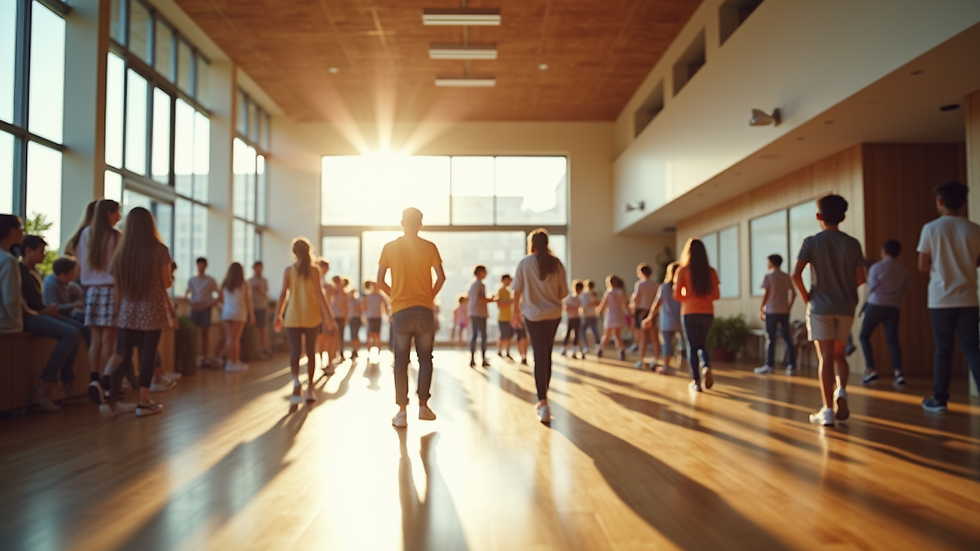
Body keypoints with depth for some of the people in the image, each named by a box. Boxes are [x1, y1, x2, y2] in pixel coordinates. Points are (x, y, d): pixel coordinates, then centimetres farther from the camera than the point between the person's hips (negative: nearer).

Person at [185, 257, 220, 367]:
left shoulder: (210, 281, 4)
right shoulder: (192, 280, 10)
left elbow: (219, 294, 6)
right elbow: (187, 292, 10)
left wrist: (212, 303, -7)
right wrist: (186, 298, -11)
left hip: (206, 309, -1)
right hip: (195, 308, 1)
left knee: (205, 333, 0)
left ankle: (205, 358, 4)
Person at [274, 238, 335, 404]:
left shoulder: (288, 271, 1)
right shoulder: (314, 270, -3)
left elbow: (283, 294, -3)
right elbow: (319, 294, -7)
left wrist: (278, 316, 3)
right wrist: (328, 315, -4)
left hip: (293, 317, 0)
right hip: (311, 316, 0)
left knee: (295, 351, 0)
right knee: (311, 352, 11)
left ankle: (296, 381, -27)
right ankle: (310, 389, 14)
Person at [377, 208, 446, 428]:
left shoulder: (390, 248, 3)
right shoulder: (429, 247, 0)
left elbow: (380, 280, 1)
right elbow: (441, 277, -7)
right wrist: (430, 296, 7)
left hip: (400, 311, 0)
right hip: (424, 310, 0)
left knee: (401, 361, 6)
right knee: (425, 358, 12)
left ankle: (402, 412, 4)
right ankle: (423, 406, 12)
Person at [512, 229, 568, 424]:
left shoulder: (524, 263, -6)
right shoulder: (556, 263, 0)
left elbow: (517, 291, -2)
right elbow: (563, 292, 1)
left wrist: (516, 311, 11)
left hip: (533, 314, -2)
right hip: (554, 314, 3)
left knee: (539, 356, -2)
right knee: (547, 356, 15)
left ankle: (543, 404, -12)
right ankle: (543, 399, 28)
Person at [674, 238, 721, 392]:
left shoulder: (683, 271, -6)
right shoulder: (711, 271, 1)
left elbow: (677, 296, -7)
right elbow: (716, 295, 4)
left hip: (689, 313, -2)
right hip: (707, 313, 3)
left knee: (692, 346, 7)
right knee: (702, 344, 18)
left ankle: (696, 381, 5)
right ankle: (706, 367, -8)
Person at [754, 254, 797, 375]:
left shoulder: (768, 277, -5)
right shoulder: (787, 277, 9)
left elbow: (766, 294, -9)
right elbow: (793, 294, 6)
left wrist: (761, 309, -4)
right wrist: (789, 308, 12)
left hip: (771, 311, -4)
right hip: (784, 312, 4)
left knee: (771, 339, -1)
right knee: (787, 338, 6)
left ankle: (769, 366, 1)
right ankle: (791, 365, 3)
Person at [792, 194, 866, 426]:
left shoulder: (811, 242, -6)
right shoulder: (852, 243, 2)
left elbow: (796, 274, -16)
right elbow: (860, 279, 1)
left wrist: (805, 296, -1)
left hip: (820, 307, -3)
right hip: (846, 307, 3)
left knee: (825, 358, 0)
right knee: (839, 355, 18)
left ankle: (828, 410, 0)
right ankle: (841, 391, -6)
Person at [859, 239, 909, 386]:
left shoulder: (877, 267, -6)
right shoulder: (904, 270, 4)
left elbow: (871, 287, -1)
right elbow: (903, 289, 9)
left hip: (876, 305, -3)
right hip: (893, 307, 3)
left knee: (864, 336, 8)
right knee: (893, 340, 5)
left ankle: (871, 370, -2)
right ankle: (898, 373, -8)